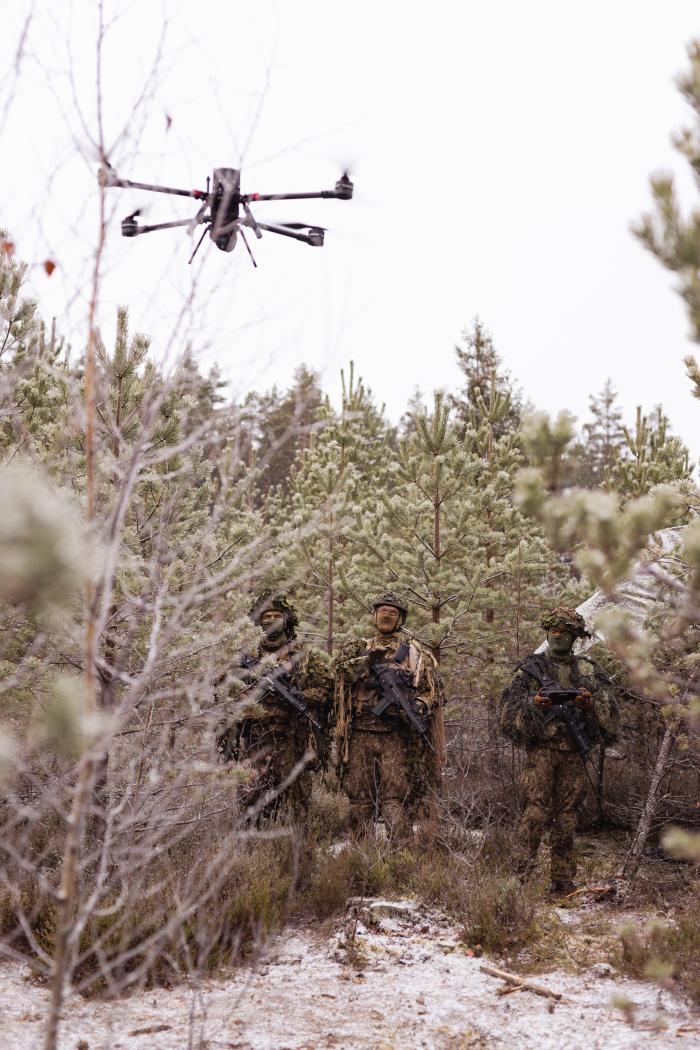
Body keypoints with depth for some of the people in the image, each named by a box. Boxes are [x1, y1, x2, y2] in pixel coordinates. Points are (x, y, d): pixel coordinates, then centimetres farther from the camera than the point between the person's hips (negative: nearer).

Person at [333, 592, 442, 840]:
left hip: (396, 736, -3)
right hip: (361, 734, 3)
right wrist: (370, 664, -19)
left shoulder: (415, 653, 8)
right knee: (359, 796, 5)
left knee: (396, 798, -8)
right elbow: (342, 665, -3)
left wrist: (415, 707, -15)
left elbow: (433, 693, 4)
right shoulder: (358, 649, 17)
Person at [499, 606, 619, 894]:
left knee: (566, 816, 5)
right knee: (537, 809, -14)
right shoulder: (532, 667, 8)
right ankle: (521, 875, -16)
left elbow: (610, 709, 9)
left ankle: (563, 880, 10)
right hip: (541, 748, -2)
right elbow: (509, 705, 4)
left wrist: (590, 703, -11)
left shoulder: (589, 670, 13)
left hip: (574, 753, 2)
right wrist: (534, 703, -15)